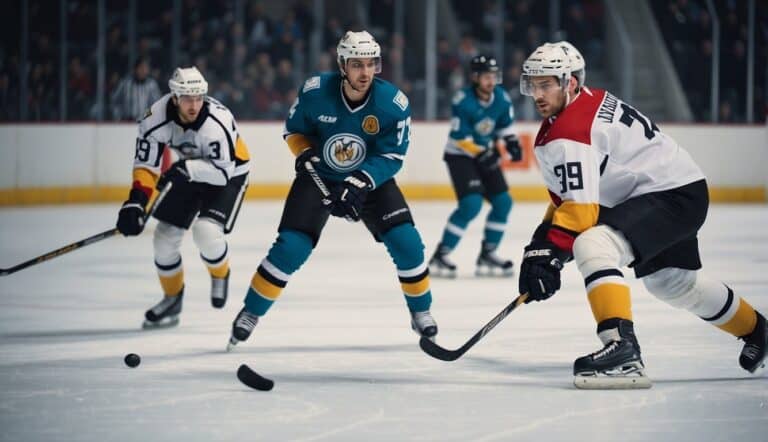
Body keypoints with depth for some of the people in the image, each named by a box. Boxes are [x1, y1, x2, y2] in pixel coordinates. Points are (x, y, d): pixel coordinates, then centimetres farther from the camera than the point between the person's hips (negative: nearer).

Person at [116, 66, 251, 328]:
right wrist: (136, 202, -29)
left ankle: (220, 274, 8)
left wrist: (187, 168, -42)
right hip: (186, 172, 5)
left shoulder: (218, 122, -36)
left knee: (206, 231, -25)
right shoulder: (156, 119, -23)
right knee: (165, 236, 0)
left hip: (229, 173, -5)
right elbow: (146, 164, -16)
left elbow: (224, 170, -32)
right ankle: (172, 298, 23)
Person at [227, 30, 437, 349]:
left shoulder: (393, 102, -21)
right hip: (319, 176, -1)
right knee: (290, 247, -12)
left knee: (406, 241, -12)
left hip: (371, 178, 1)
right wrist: (306, 156, -20)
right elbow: (294, 129, -2)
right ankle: (251, 313, 3)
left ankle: (421, 312, 9)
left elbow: (392, 156, -16)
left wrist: (360, 184, -29)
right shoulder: (315, 92, -21)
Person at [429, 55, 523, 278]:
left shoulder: (501, 98, -5)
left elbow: (505, 124, 12)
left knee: (502, 202, 4)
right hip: (460, 156, -7)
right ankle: (439, 257, -15)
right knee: (471, 204, -21)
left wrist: (512, 142, -4)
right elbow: (459, 136, -22)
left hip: (486, 154, 7)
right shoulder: (463, 101, -24)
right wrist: (480, 153, -29)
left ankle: (487, 255, 17)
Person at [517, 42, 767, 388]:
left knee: (593, 246, -29)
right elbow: (567, 194, 18)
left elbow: (581, 208, -28)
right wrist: (543, 239, 11)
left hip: (676, 196, -11)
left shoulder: (571, 131, -23)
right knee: (673, 282, 29)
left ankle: (623, 352, -38)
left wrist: (548, 253, -27)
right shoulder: (587, 102, 8)